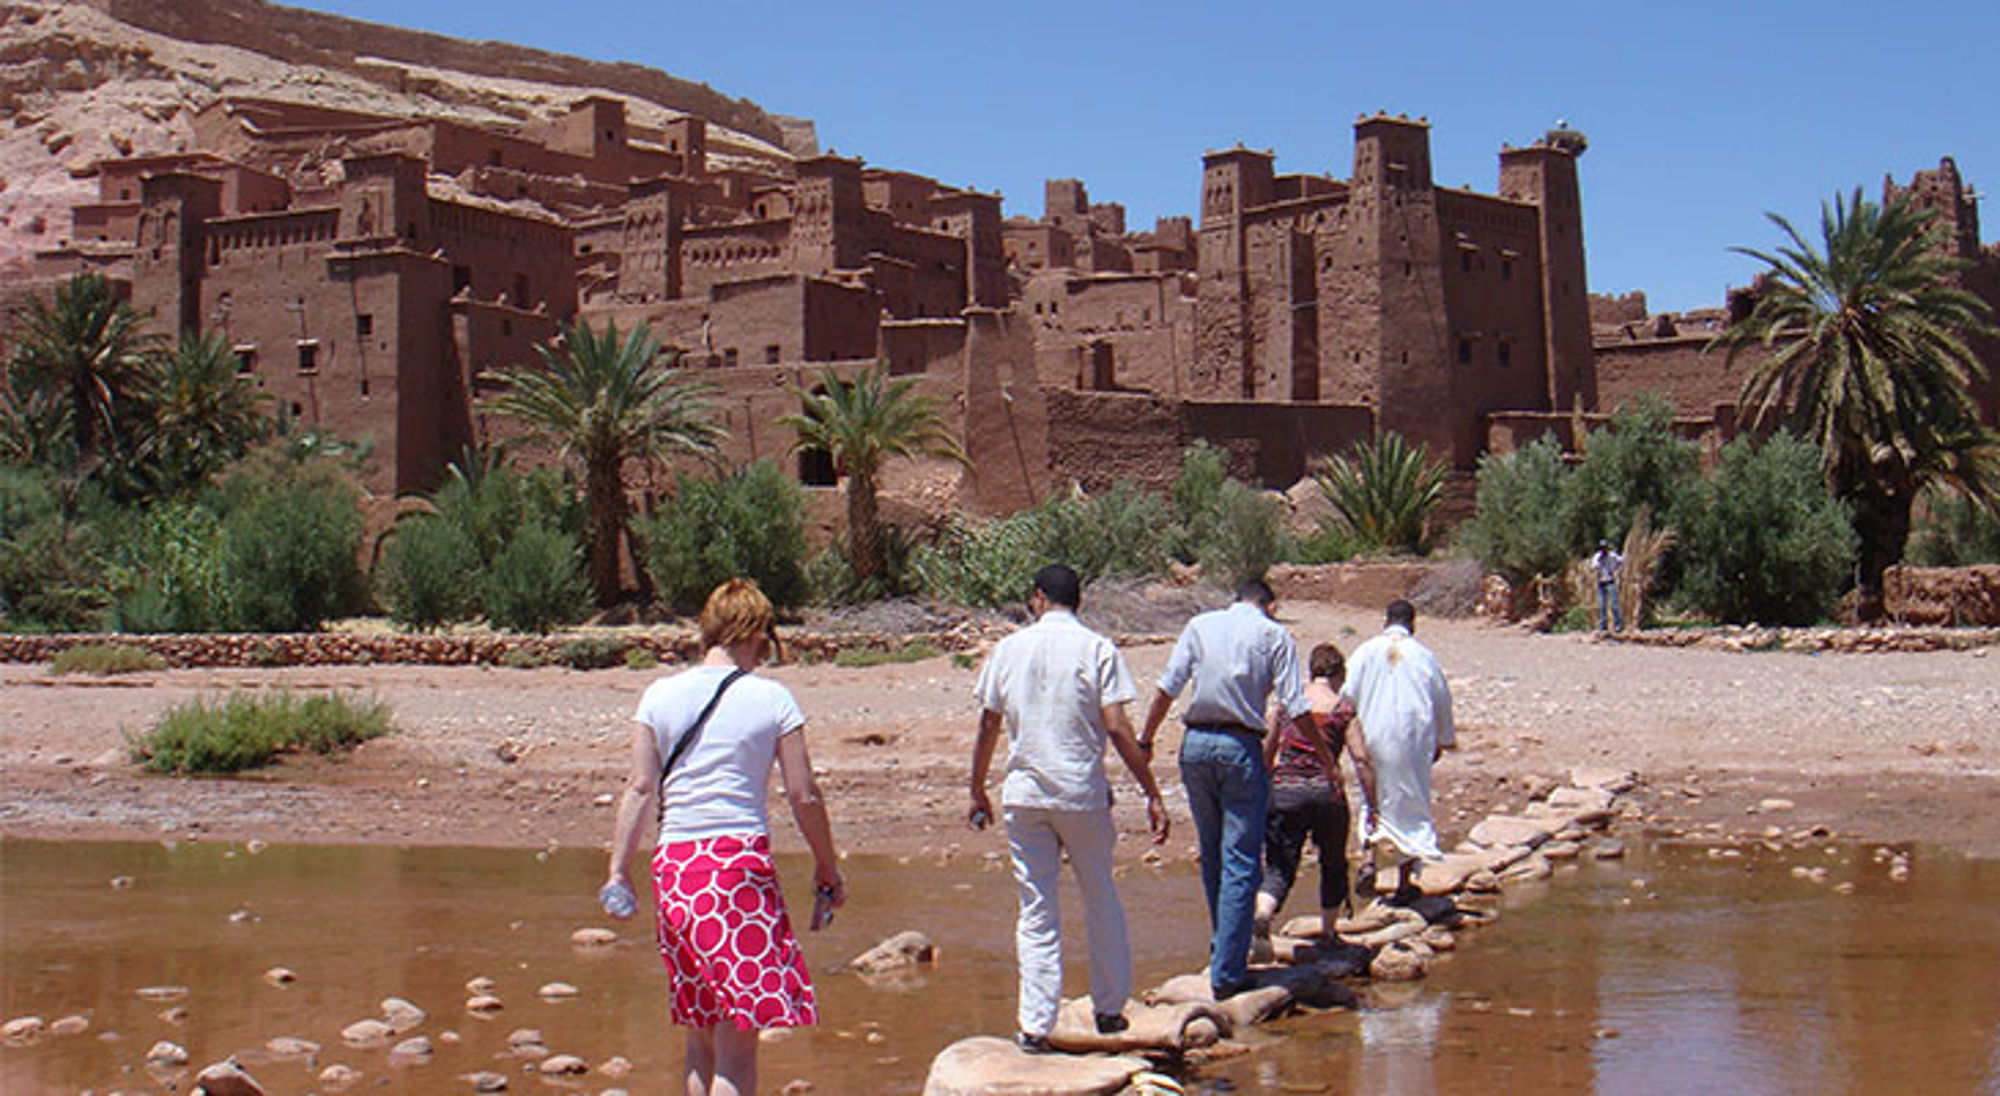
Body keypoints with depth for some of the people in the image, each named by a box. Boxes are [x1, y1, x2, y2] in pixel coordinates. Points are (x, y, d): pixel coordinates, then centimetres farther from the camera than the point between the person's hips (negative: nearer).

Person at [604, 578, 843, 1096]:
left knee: (701, 1037, 16)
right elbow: (803, 795, -1)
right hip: (742, 861, -4)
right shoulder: (771, 698, -2)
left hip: (674, 865, 4)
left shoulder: (660, 694, 6)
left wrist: (619, 869, 4)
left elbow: (640, 787, 2)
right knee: (738, 1042, -3)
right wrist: (827, 868, 11)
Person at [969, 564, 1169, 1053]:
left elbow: (988, 727, 8)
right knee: (1101, 900, 16)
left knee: (1037, 912, 6)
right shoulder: (1097, 649, -3)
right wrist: (1152, 794, -6)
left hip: (1024, 796, 2)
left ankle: (1036, 1025, 2)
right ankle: (1109, 1010, 23)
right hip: (1084, 793, -1)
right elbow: (1117, 727, -10)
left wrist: (978, 792, 19)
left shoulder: (1009, 649, 5)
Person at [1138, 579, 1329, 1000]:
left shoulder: (1200, 625, 12)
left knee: (1212, 855, 18)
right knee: (1241, 862, -1)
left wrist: (1144, 742, 11)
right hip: (1242, 747, -4)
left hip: (1196, 744, 4)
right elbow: (1295, 706, -2)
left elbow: (1167, 687, 6)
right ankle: (1227, 971, -3)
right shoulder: (1274, 634, 4)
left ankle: (1223, 948, 30)